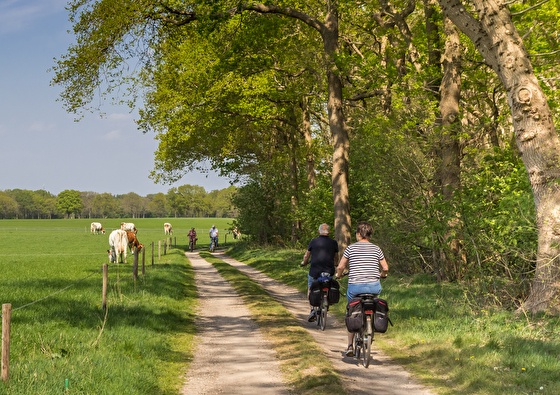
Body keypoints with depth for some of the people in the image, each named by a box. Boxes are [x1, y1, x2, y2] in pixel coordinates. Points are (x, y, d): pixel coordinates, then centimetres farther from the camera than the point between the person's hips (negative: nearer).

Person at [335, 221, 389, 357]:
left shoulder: (351, 248, 0)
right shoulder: (376, 249, 5)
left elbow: (340, 267, 1)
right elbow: (385, 268, 8)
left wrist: (338, 275, 22)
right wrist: (382, 275, 30)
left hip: (355, 286, -1)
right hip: (374, 287, 1)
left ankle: (350, 345, 11)